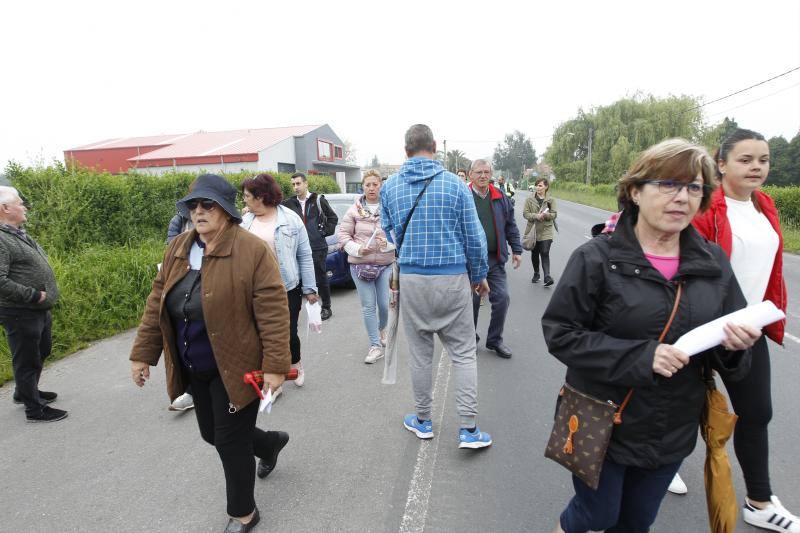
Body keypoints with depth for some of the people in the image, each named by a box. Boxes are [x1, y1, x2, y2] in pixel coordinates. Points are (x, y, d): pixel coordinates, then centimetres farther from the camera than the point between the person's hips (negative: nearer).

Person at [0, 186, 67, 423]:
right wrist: (34, 295, -22)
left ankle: (25, 392, 43)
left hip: (40, 310, 10)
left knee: (41, 352, 24)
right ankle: (34, 408, 17)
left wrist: (45, 297, 14)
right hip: (21, 314, -10)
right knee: (27, 359, 4)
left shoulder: (20, 234, 12)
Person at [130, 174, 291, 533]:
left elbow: (273, 312, -21)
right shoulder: (178, 248, 4)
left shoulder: (252, 251, -18)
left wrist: (275, 366, -23)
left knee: (230, 441, 4)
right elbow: (157, 304, 9)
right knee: (212, 433, 20)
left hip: (235, 367, -7)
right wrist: (143, 354, 10)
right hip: (195, 369, 7)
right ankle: (271, 442, 49)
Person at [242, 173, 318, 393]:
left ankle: (296, 365, 38)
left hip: (288, 288, -3)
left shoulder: (290, 219, -6)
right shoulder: (245, 222, 4)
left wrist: (309, 288, -5)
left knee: (289, 333, 5)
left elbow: (304, 255, -4)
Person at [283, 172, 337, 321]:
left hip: (318, 247, -3)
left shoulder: (318, 200, -2)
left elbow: (333, 217, 3)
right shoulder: (290, 203, 6)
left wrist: (325, 231, -4)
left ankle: (326, 308, 20)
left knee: (321, 278, 6)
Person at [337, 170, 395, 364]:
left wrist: (388, 243, -19)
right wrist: (358, 249, -12)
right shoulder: (354, 210, 0)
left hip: (386, 263, 0)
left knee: (385, 304, 6)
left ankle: (382, 329, 40)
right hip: (360, 264, 0)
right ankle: (376, 345, 17)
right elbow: (343, 234, 2)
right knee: (368, 306, 4)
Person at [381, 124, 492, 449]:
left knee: (419, 353, 13)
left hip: (411, 279, 2)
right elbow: (474, 237, -2)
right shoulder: (455, 184, -4)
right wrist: (479, 276, 11)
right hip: (453, 279, -1)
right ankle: (469, 429, 13)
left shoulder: (389, 187, 3)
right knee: (463, 353, 9)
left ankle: (423, 420, 29)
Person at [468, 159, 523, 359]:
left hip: (495, 259, 4)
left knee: (502, 298, 3)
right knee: (472, 300, 6)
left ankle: (494, 339, 22)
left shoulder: (500, 197, 8)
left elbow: (510, 226, 14)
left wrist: (516, 250, 12)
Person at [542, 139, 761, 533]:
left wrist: (734, 345, -17)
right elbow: (560, 333, -18)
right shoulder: (597, 258, -17)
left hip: (673, 431, 4)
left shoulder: (714, 262, -2)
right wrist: (640, 356, -27)